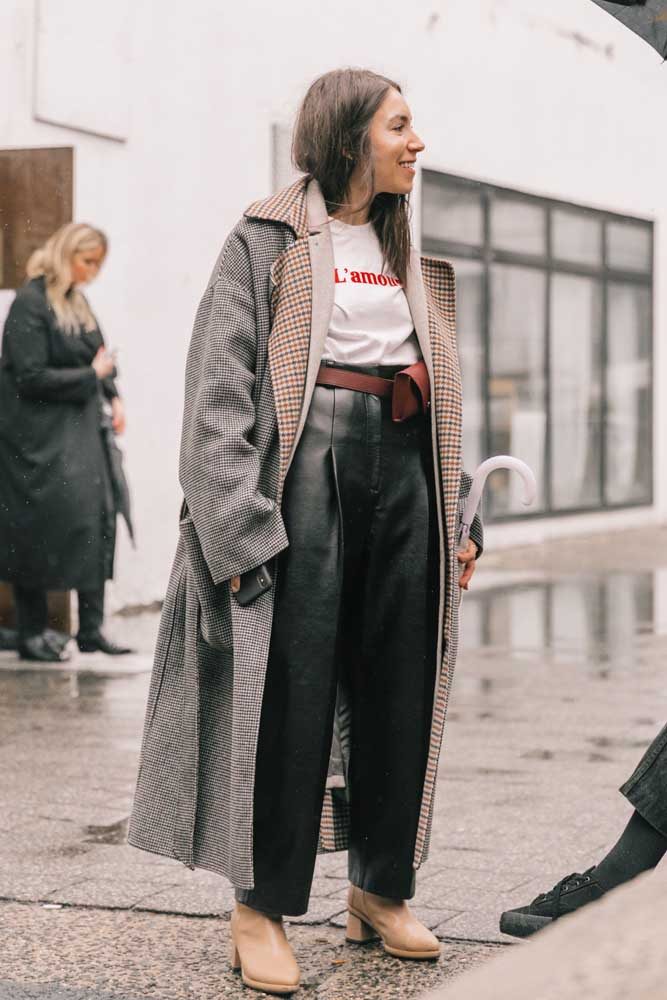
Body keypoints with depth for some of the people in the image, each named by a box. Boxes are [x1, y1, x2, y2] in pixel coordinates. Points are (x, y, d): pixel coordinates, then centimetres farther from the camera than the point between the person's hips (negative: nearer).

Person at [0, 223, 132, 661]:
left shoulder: (76, 302, 12)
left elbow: (98, 356, 22)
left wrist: (113, 396, 4)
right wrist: (91, 377, -14)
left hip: (79, 430, 8)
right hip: (40, 437, -8)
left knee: (96, 518, 3)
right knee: (38, 529, -3)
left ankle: (91, 628, 10)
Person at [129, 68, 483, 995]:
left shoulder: (408, 250, 19)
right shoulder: (268, 241, -1)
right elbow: (220, 390, -7)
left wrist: (460, 519, 14)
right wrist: (240, 529, -16)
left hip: (403, 470, 6)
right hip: (308, 465, -6)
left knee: (400, 685, 6)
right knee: (292, 688, -6)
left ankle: (381, 889, 19)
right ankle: (263, 905, 4)